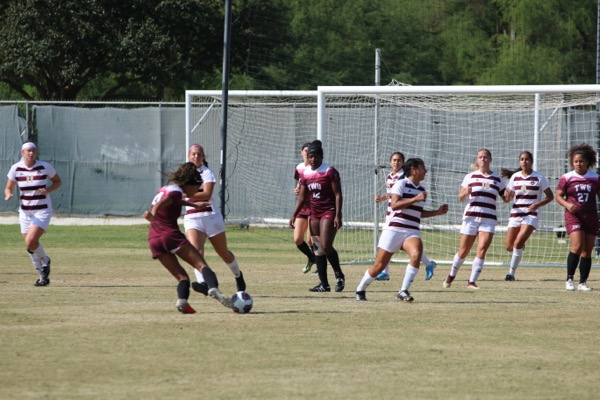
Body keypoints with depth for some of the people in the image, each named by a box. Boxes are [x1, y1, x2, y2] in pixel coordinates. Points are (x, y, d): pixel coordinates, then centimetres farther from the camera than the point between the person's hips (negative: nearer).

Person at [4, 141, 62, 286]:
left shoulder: (45, 167, -9)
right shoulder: (16, 168, -3)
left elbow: (58, 181, 4)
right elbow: (9, 188, 5)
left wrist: (48, 190, -15)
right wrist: (8, 194, -19)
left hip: (43, 211, -4)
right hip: (25, 212, 4)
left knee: (30, 242, -21)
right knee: (29, 245, 4)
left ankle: (45, 261, 9)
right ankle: (43, 276, 21)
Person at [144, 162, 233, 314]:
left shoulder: (165, 189, 23)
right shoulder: (176, 192, -5)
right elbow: (159, 204, -25)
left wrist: (194, 205, 59)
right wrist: (153, 214, -44)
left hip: (154, 240, 8)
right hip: (171, 235, -8)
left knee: (181, 276, 6)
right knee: (201, 264, -11)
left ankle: (182, 301, -21)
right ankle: (213, 289, -37)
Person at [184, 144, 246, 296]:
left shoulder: (207, 173, -6)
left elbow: (207, 194, -22)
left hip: (211, 216, -3)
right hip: (192, 218, 3)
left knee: (224, 253, 11)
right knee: (196, 251, -24)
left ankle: (238, 276, 38)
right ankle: (202, 283, -39)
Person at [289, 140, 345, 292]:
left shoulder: (330, 171, -8)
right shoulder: (306, 174, 10)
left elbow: (338, 194, -11)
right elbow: (302, 197, 16)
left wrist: (338, 215, -18)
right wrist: (294, 215, 8)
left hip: (329, 213, -7)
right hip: (314, 214, 7)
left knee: (326, 246, -18)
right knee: (318, 249, 4)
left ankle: (339, 275, 1)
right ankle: (324, 284, 7)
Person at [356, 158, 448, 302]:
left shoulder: (421, 189, 16)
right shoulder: (401, 184, -6)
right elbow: (394, 205, -18)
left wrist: (438, 212, 19)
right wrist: (415, 199, -22)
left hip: (412, 232, 5)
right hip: (394, 229, -5)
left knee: (416, 255, -26)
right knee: (379, 265, -1)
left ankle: (404, 291, -19)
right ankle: (360, 290, 21)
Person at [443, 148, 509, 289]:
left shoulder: (497, 179, 10)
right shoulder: (470, 177, 6)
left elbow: (505, 198, 16)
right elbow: (461, 197, 3)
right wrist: (465, 193, -19)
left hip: (488, 219, 1)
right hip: (471, 217, -1)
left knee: (482, 250, -13)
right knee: (463, 251, 4)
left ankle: (472, 281, -8)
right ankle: (451, 275, 27)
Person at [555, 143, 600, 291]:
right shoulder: (566, 178, 1)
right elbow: (558, 196, 3)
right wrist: (567, 204, -16)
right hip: (573, 216, -3)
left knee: (587, 251, 4)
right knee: (577, 246, -19)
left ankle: (583, 282, 12)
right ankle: (569, 279, -10)